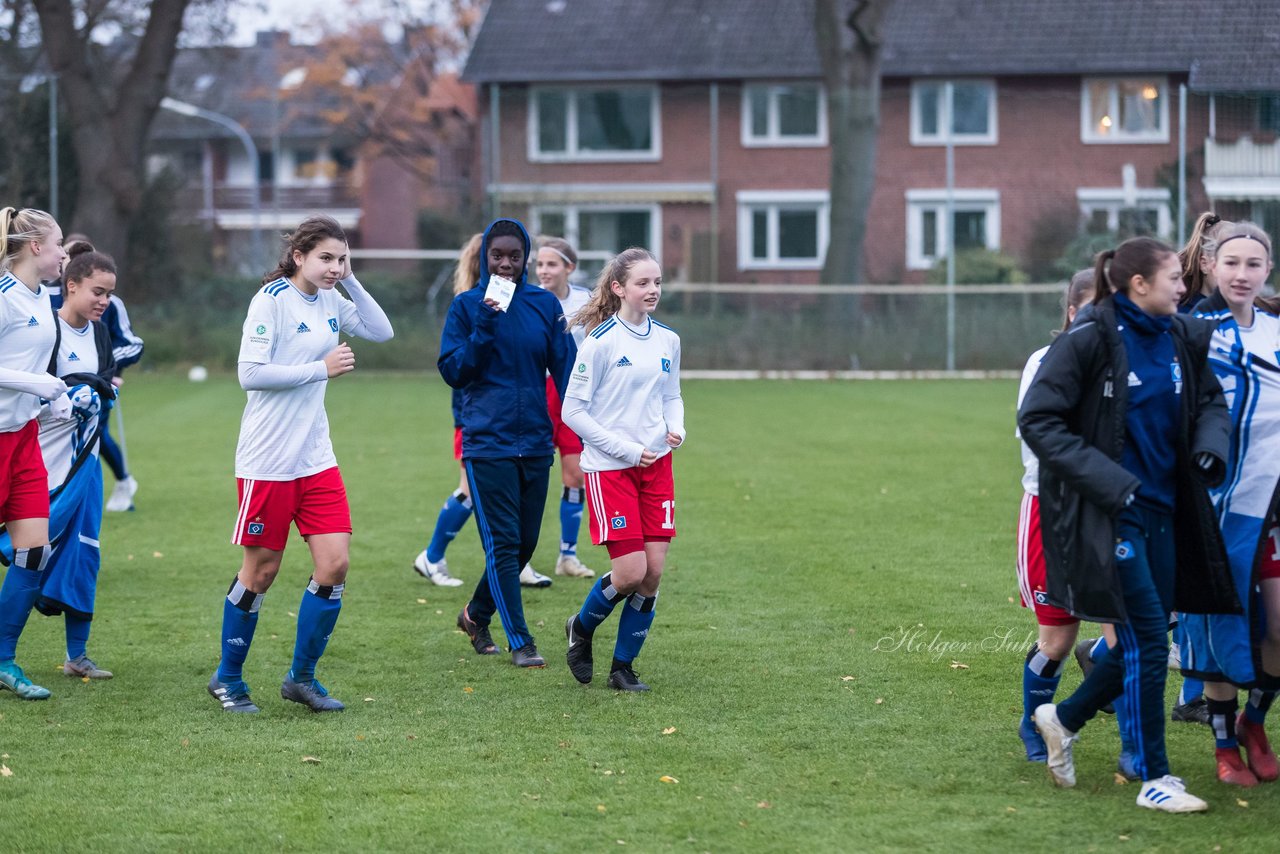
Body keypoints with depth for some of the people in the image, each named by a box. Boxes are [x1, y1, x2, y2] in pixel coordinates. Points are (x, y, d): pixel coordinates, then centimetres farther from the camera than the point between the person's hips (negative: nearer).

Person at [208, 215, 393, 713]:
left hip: (316, 460, 6)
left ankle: (301, 677, 12)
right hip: (268, 461, -6)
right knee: (261, 570, 3)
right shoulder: (272, 299, -12)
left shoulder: (330, 301, 8)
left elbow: (381, 331, 12)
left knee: (335, 564, -2)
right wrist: (322, 368, -15)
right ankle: (228, 678, 21)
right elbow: (250, 373, -18)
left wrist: (351, 281, 1)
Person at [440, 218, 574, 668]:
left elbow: (566, 371, 6)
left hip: (534, 443, 3)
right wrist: (484, 326, -16)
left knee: (524, 544, 9)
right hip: (487, 442, -3)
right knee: (502, 544, -7)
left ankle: (476, 614, 31)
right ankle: (520, 642, -1)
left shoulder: (544, 304, 4)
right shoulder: (467, 305, -1)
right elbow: (452, 370, -5)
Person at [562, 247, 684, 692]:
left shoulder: (667, 340, 7)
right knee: (630, 572, -10)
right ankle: (581, 629, 20)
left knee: (654, 570, -2)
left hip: (656, 464, 5)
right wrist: (628, 450, -12)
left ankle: (623, 666, 12)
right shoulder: (601, 342, -10)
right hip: (609, 467, -5)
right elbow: (573, 411, -9)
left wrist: (676, 429, -1)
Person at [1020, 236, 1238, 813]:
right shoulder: (1089, 339, -13)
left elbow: (1211, 401, 21)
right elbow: (1036, 420, -13)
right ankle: (1153, 779, 2)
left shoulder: (1182, 338, 6)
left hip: (1161, 509, 7)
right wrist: (1106, 480, -19)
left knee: (1145, 643, 11)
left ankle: (1064, 719, 34)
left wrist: (1211, 447, -2)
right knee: (1147, 640, -7)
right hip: (1108, 514, -7)